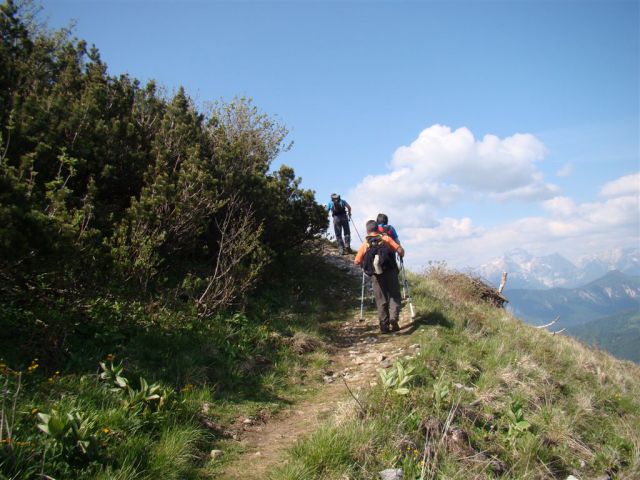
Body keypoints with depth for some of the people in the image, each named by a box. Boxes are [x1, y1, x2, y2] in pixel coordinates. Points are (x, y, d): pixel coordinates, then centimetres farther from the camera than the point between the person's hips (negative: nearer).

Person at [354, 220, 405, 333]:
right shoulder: (386, 238, 5)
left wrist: (364, 264, 27)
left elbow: (357, 262, 6)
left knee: (381, 300, 10)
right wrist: (401, 256, 17)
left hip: (376, 275, 1)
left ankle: (384, 325, 7)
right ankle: (394, 318, -13)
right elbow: (400, 250, -4)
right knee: (395, 297, 8)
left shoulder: (364, 244, 8)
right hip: (390, 272, -1)